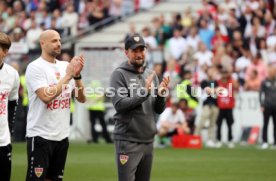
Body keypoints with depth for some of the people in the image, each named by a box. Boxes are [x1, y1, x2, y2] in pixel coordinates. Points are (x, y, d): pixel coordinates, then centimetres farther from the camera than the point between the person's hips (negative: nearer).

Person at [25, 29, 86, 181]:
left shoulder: (65, 66, 10)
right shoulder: (35, 67, -8)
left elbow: (81, 99, 6)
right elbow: (46, 97, -21)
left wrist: (77, 75, -9)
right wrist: (68, 75, -17)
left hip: (62, 136, 6)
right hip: (40, 136, -6)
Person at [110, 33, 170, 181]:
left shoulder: (151, 75, 14)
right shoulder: (119, 74, -4)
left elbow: (159, 109, 12)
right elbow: (119, 104, -17)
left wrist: (160, 94, -9)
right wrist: (145, 92, -21)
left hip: (148, 140, 6)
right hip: (128, 141, -6)